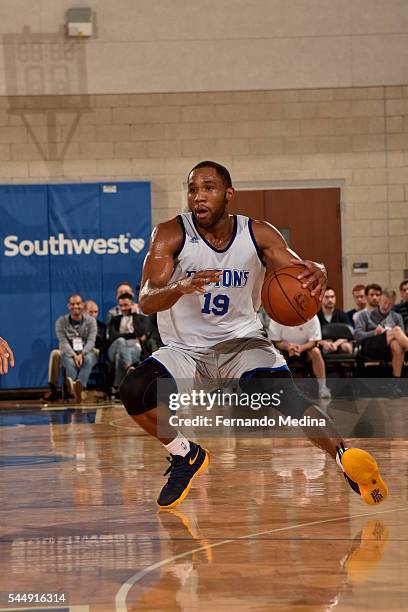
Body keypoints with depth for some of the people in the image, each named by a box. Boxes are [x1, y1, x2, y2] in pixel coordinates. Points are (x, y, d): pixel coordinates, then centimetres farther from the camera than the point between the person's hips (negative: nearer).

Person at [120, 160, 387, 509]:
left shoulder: (258, 235, -7)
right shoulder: (171, 236, -13)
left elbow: (298, 272, -13)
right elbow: (146, 302, -23)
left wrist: (317, 274, -40)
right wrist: (180, 288, -46)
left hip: (242, 343, -1)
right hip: (186, 349, 1)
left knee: (284, 395, -30)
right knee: (134, 390, -25)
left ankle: (346, 458, -30)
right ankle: (187, 455, 0)